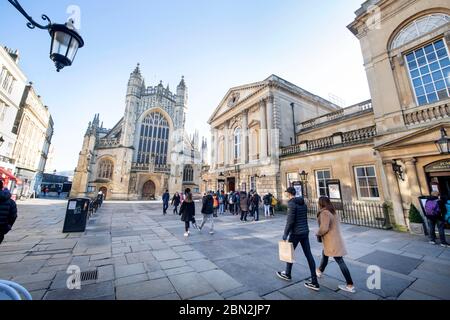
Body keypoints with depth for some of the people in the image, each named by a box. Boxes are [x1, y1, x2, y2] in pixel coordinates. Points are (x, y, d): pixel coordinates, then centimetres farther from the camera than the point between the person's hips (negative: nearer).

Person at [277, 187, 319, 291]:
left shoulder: (291, 204, -18)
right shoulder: (303, 203, 6)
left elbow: (290, 221, -21)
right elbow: (305, 218, 15)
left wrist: (285, 234, -14)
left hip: (296, 233, -7)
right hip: (305, 232, 7)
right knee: (309, 255, 10)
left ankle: (287, 274, 33)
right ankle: (314, 282, 16)